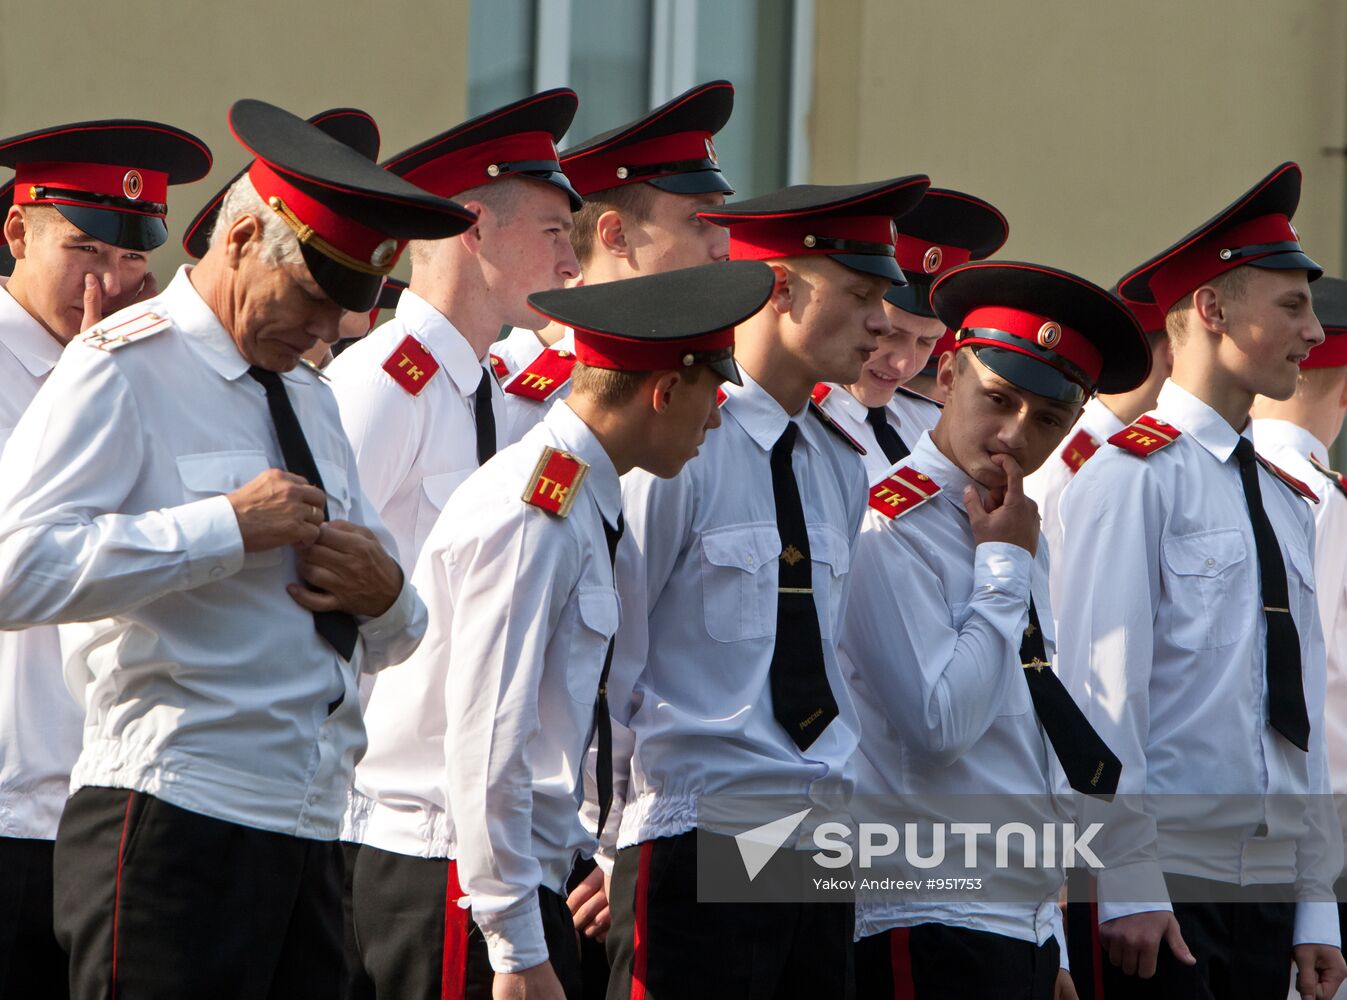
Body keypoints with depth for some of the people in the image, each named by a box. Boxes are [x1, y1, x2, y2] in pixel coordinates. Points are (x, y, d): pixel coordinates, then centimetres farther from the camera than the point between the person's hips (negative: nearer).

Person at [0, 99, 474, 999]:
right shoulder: (123, 374, -3)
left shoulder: (310, 398, 23)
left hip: (308, 834, 8)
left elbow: (387, 641, 27)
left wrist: (383, 595, 1)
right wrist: (229, 527, -16)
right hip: (175, 829, -8)